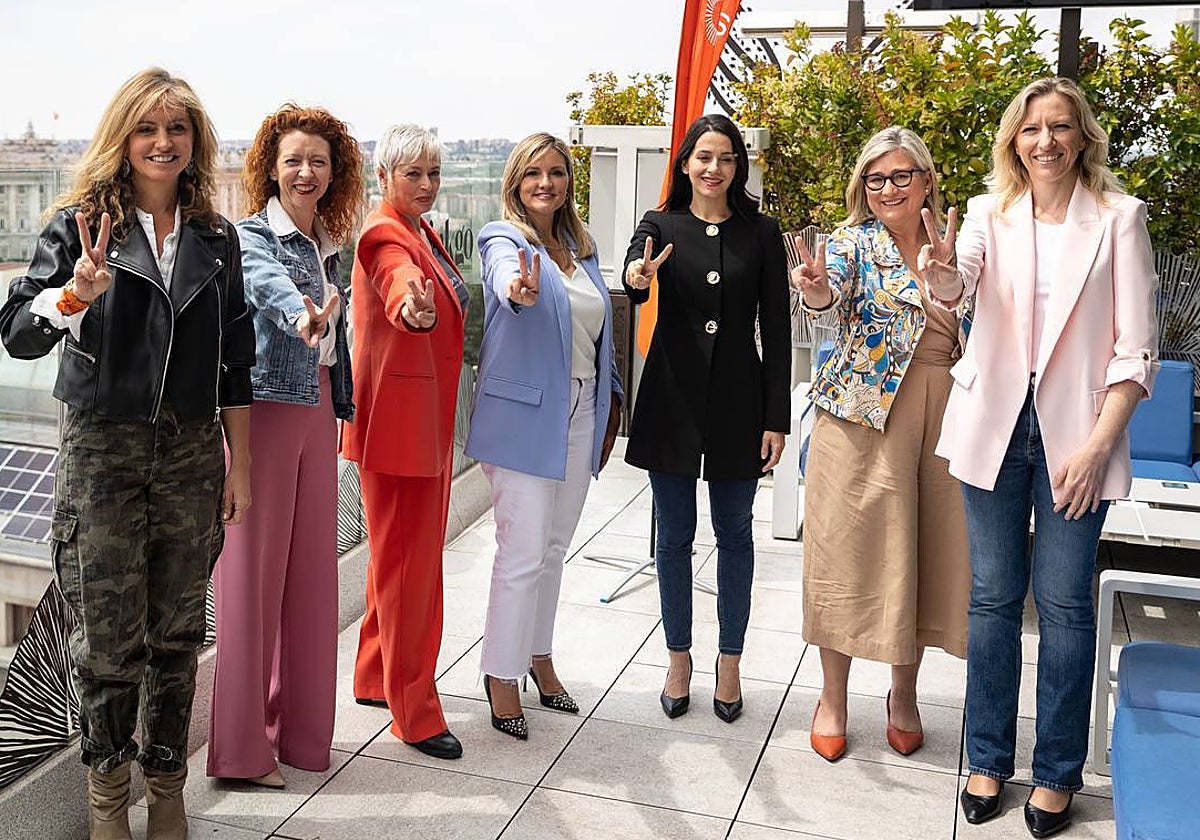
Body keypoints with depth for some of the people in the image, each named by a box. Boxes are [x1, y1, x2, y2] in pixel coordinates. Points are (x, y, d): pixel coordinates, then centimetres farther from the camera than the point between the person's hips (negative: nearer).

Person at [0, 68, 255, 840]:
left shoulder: (217, 239, 8)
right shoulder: (82, 224, -1)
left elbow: (235, 363, 10)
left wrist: (240, 463, 8)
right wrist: (76, 293, -29)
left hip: (192, 451, 2)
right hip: (102, 449, -2)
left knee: (179, 631, 9)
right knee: (108, 634, 3)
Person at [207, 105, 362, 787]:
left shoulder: (328, 245, 16)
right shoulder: (251, 236, -6)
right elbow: (267, 282, -30)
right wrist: (299, 315, -51)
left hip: (317, 411, 7)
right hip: (265, 406, -7)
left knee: (311, 567, 10)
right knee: (255, 569, -3)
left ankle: (300, 728, 22)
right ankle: (242, 745, 8)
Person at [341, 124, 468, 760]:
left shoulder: (422, 232, 14)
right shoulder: (384, 235, -15)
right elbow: (398, 281, -39)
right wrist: (413, 307, -59)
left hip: (428, 415, 10)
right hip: (398, 416, -10)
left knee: (409, 553, 18)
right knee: (407, 560, -3)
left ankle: (377, 678, 33)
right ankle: (414, 713, 7)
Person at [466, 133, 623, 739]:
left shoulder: (582, 249, 13)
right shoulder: (503, 240, -6)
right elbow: (506, 278, -32)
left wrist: (610, 403, 15)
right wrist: (521, 289, -55)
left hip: (580, 414, 6)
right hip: (524, 415, -6)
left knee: (553, 547, 16)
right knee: (523, 553, -5)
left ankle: (538, 655, 31)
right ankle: (501, 675, 9)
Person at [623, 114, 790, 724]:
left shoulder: (761, 234, 3)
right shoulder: (660, 226, 3)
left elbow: (776, 329, 1)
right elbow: (633, 275, -19)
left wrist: (777, 417, -5)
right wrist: (639, 277, -44)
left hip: (737, 401, 0)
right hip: (671, 399, 0)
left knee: (734, 535, 9)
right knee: (674, 535, 9)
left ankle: (729, 663, 25)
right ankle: (678, 660, 26)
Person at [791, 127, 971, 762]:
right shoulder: (854, 241, -3)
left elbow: (972, 337, 17)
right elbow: (834, 289, -25)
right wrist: (816, 290, -46)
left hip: (941, 415, 4)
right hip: (862, 415, -4)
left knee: (922, 551, 9)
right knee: (849, 551, 1)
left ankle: (904, 693, 28)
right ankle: (833, 699, 17)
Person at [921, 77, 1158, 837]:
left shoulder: (1120, 217, -1)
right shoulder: (990, 212, 5)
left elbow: (1137, 347, -4)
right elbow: (958, 283, -16)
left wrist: (1098, 443, -12)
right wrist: (940, 273, -40)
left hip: (1078, 432, -2)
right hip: (995, 425, 2)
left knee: (1065, 603, 3)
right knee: (993, 596, 10)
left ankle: (1058, 772, 20)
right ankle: (988, 758, 24)